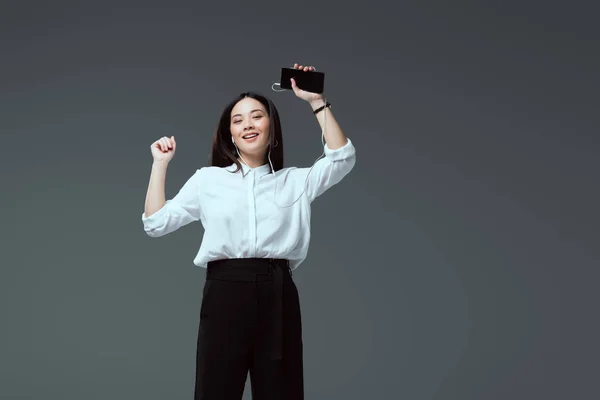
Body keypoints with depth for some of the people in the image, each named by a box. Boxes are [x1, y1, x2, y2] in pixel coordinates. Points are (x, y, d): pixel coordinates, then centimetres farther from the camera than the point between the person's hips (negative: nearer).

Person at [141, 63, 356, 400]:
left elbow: (342, 158, 0)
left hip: (278, 298, 1)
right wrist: (161, 163, 9)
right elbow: (156, 223, 10)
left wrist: (317, 102, -2)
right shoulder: (207, 179, 14)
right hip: (224, 296, 0)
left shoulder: (296, 181, 15)